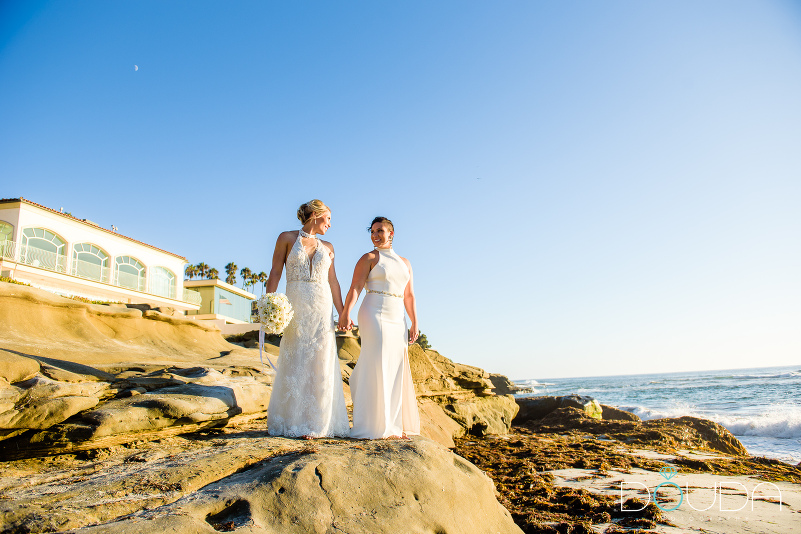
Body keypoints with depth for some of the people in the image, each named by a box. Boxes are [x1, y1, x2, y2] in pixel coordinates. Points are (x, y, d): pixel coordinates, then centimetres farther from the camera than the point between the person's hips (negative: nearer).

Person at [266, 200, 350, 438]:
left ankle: (317, 423, 10)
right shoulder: (287, 238, 5)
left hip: (322, 309, 3)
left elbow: (333, 282, 13)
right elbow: (275, 273, 1)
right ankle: (292, 422, 10)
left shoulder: (327, 247, 15)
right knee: (295, 362, -1)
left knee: (321, 364, 1)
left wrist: (342, 314, 7)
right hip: (295, 308, -3)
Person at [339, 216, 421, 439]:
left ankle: (394, 424, 17)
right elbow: (355, 288, -10)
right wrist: (346, 313, -25)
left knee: (396, 371, 7)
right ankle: (377, 427, -4)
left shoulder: (404, 262, 18)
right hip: (375, 316, -5)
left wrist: (414, 324, 6)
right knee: (377, 368, -9)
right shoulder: (369, 258, 3)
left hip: (397, 321, 6)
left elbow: (409, 296, 15)